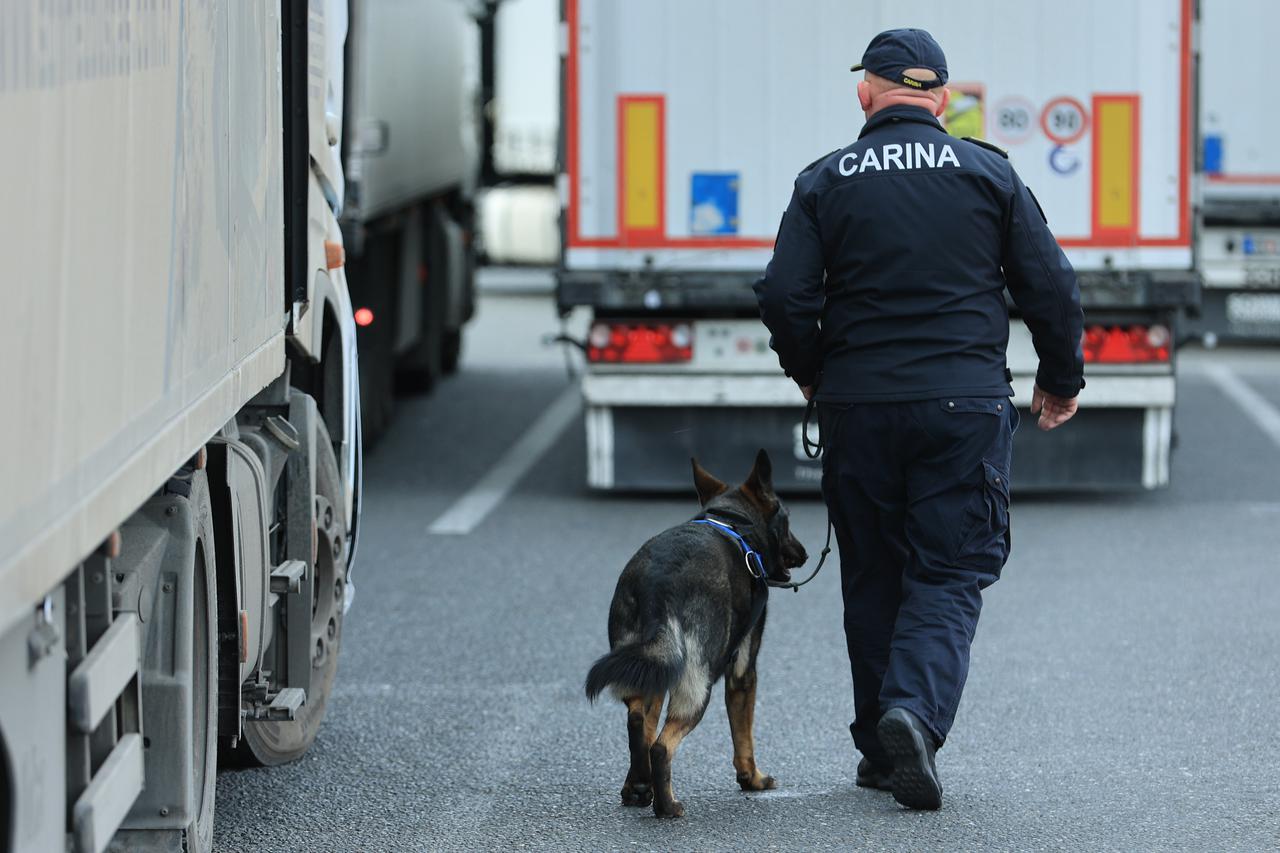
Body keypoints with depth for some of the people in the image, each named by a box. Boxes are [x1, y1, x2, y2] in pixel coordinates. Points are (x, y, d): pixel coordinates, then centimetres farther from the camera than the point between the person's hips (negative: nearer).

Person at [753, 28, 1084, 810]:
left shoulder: (825, 183, 2)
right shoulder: (988, 174, 2)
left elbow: (785, 297, -4)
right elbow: (1051, 285, 2)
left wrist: (814, 374, 15)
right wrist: (1062, 380, 17)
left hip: (858, 404, 1)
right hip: (966, 403, -1)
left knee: (873, 578, 12)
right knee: (952, 574, 2)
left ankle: (881, 747, 15)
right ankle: (917, 712, -22)